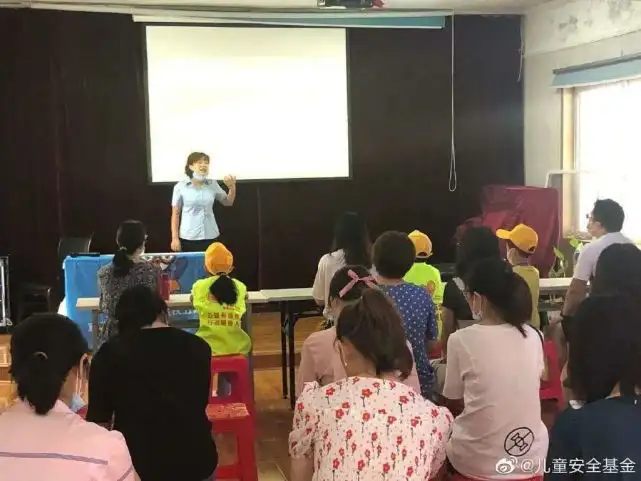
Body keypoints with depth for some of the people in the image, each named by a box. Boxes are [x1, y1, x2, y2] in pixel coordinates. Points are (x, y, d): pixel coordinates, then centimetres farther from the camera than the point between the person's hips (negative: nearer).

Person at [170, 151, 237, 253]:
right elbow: (175, 214, 1)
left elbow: (228, 202, 18)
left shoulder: (212, 184, 5)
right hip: (188, 238, -2)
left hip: (210, 237, 2)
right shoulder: (180, 187, -2)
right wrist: (175, 238, -4)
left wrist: (232, 187, 0)